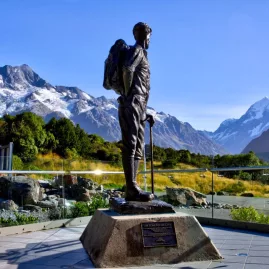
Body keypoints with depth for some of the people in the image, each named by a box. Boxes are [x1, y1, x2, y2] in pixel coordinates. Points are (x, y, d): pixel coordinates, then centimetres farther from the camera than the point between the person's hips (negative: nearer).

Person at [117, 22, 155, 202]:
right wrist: (128, 94, -13)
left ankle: (132, 189, 7)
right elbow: (127, 69, -25)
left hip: (139, 107, 10)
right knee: (130, 146, -14)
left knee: (138, 149, 6)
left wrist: (146, 113, 22)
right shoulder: (137, 50, -1)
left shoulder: (142, 54, 27)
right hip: (132, 104, -10)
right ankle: (132, 189, -16)